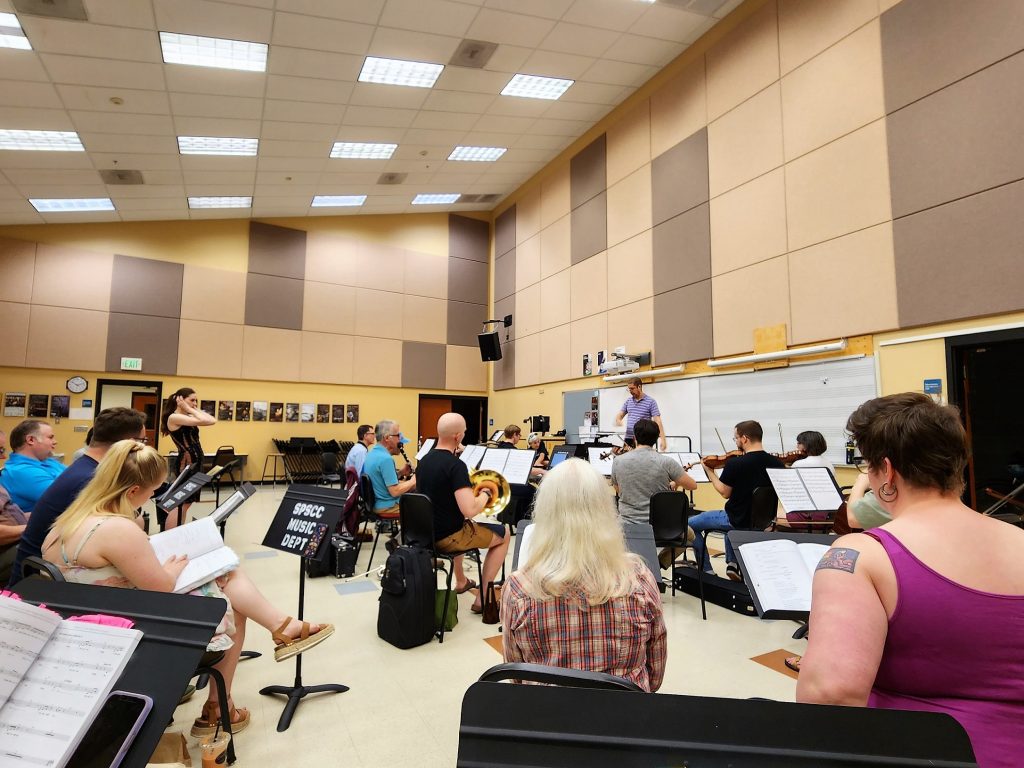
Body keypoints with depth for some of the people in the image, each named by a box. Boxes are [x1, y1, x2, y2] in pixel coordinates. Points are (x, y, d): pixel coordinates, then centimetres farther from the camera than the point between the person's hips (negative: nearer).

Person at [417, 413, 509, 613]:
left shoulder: (424, 460, 2)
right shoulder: (456, 464, -24)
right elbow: (470, 510, -31)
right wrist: (485, 493, -12)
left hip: (426, 532, 8)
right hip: (447, 537, -8)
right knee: (503, 534, 11)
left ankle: (461, 582, 47)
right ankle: (483, 599, 8)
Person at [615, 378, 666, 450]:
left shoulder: (651, 401, -5)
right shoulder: (628, 401, 10)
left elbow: (657, 421, -10)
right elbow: (620, 415, 15)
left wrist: (663, 439, -18)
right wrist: (618, 421, -10)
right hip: (629, 438, 5)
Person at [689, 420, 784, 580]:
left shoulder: (734, 464, -24)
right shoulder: (776, 463, -8)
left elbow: (724, 493, -12)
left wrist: (709, 471, 0)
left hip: (739, 520, -7)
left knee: (690, 524, 12)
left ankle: (706, 571, 17)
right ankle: (733, 563, 28)